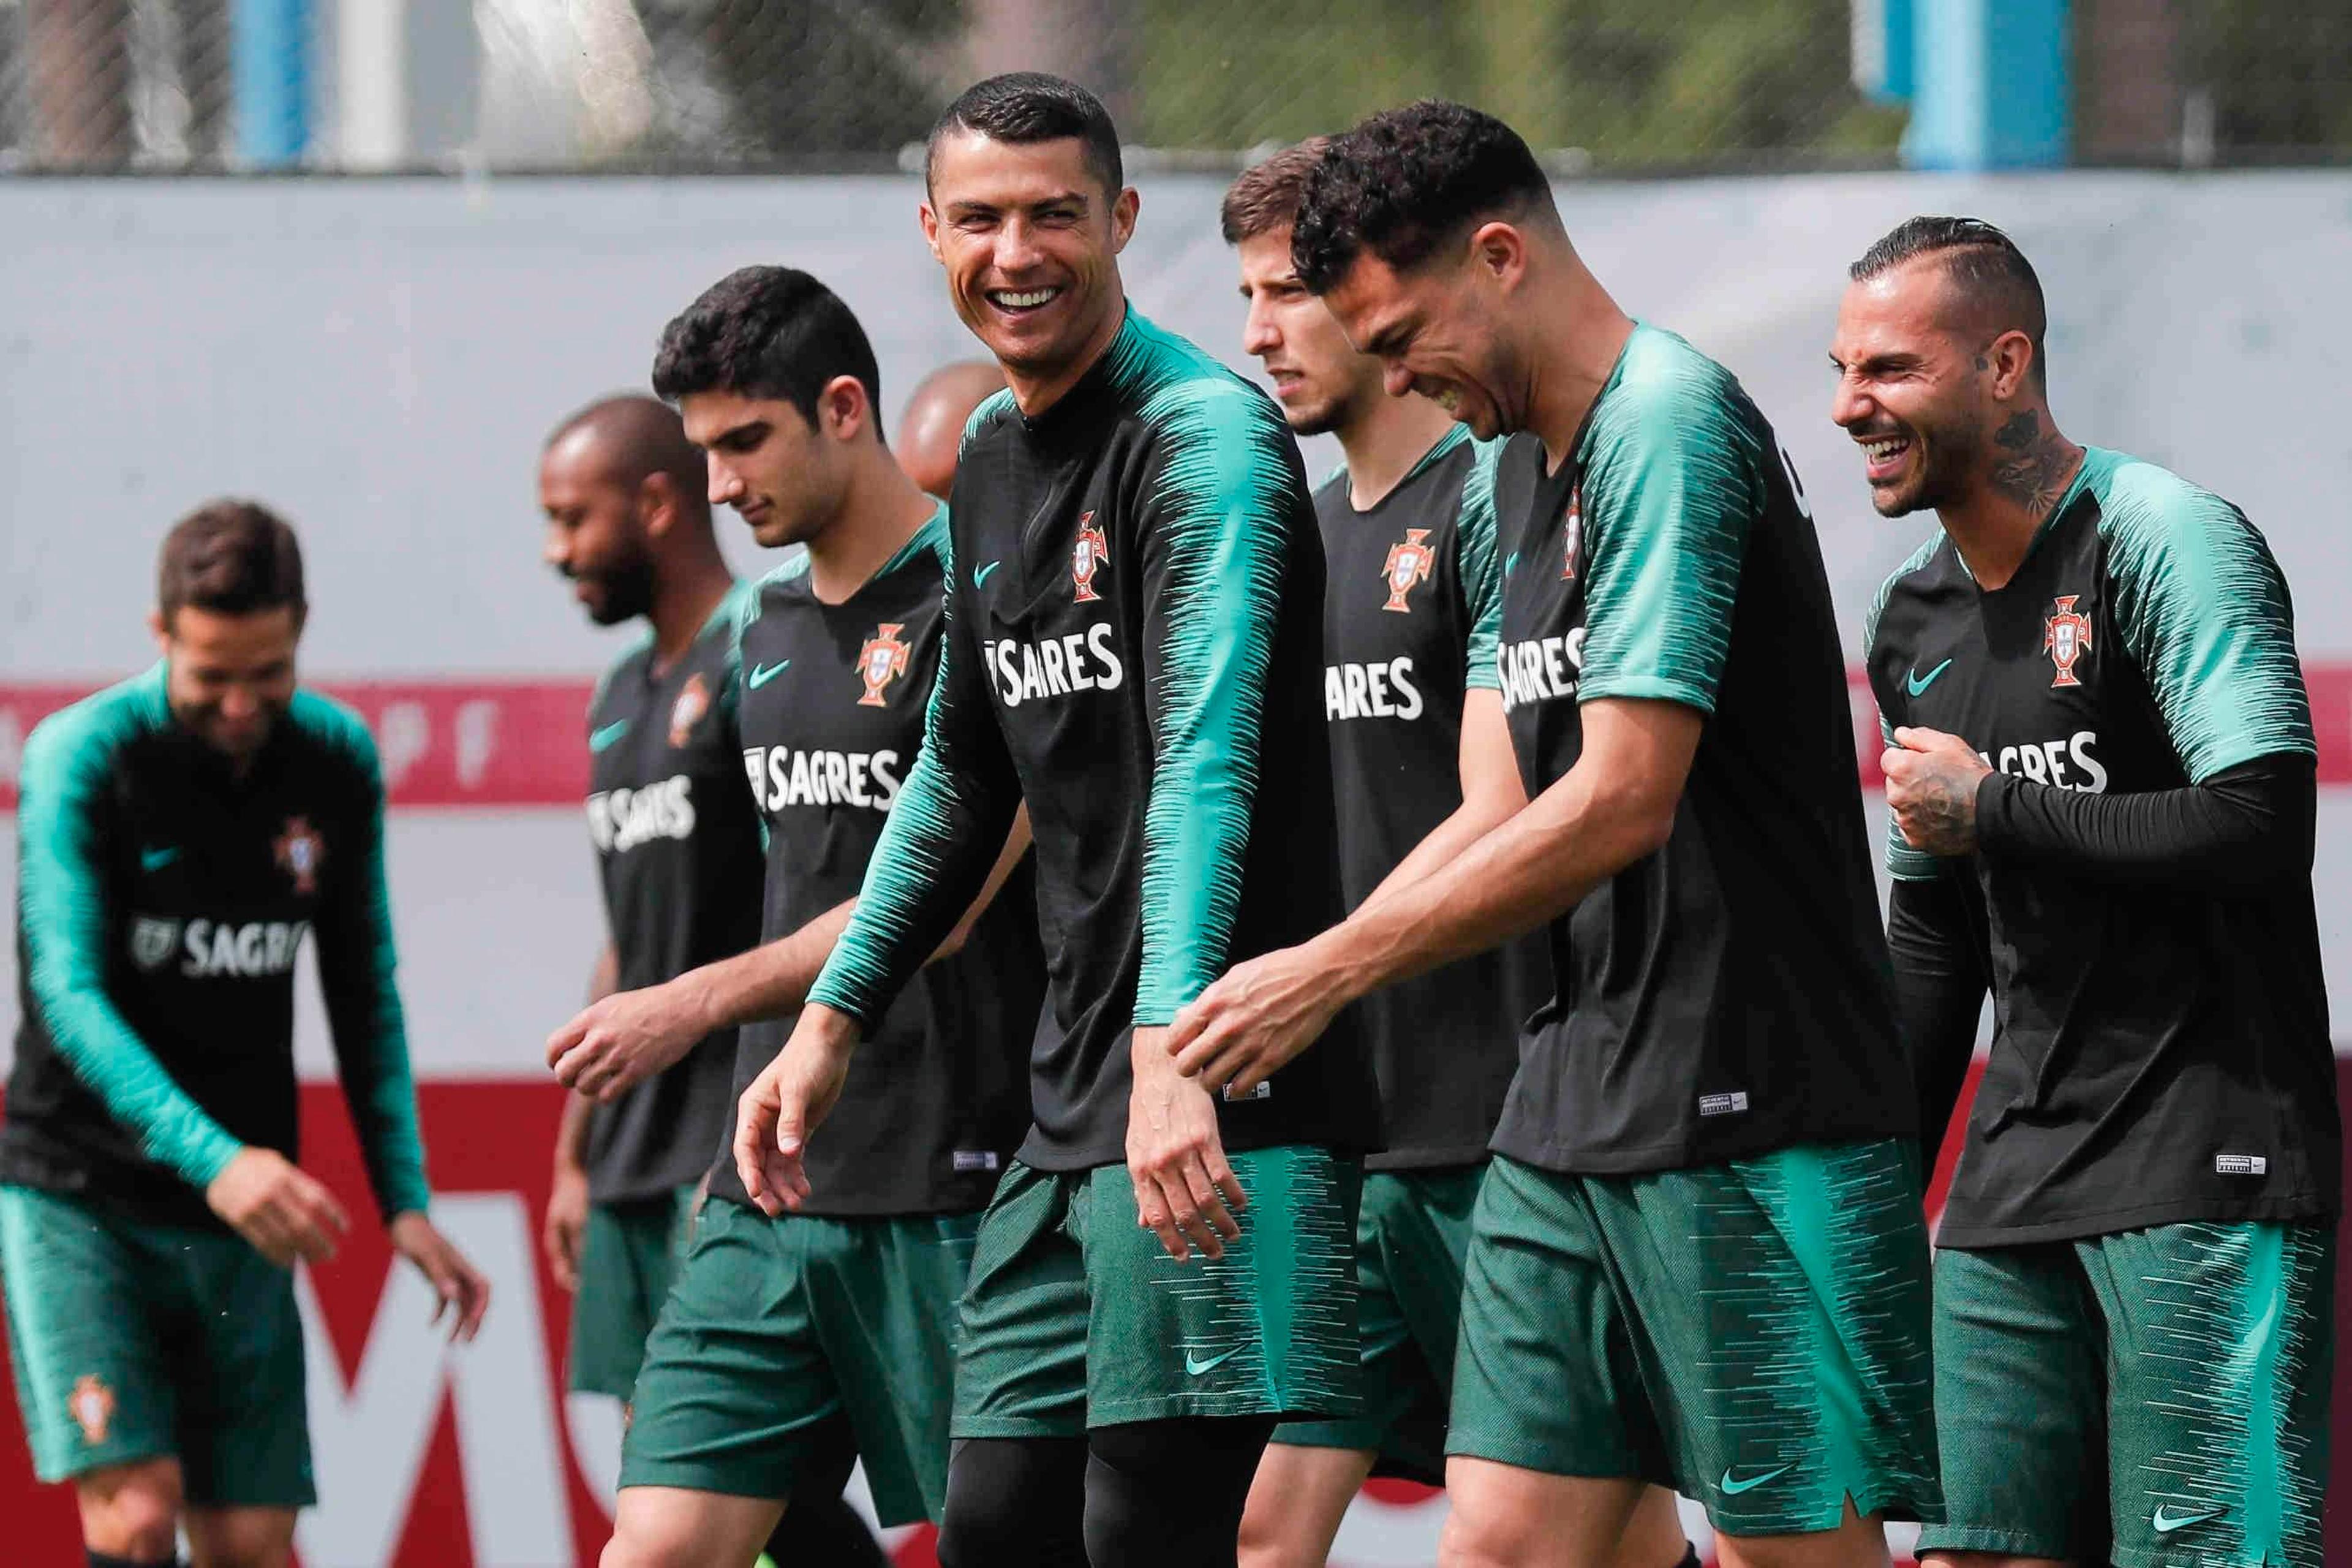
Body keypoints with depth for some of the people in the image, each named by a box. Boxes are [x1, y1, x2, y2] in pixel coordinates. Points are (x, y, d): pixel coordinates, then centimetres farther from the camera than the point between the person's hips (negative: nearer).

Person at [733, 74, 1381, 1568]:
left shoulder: (1204, 431, -12)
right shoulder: (995, 455, 16)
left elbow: (1207, 757, -24)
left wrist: (1172, 1051, -35)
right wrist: (836, 1017, 25)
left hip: (1217, 1102, -9)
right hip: (1071, 1107, 9)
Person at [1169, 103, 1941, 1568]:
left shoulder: (1670, 419, -13)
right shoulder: (1527, 467, 17)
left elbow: (1624, 801, -20)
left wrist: (1331, 972, -15)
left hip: (1751, 1104, -9)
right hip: (1573, 1109, 9)